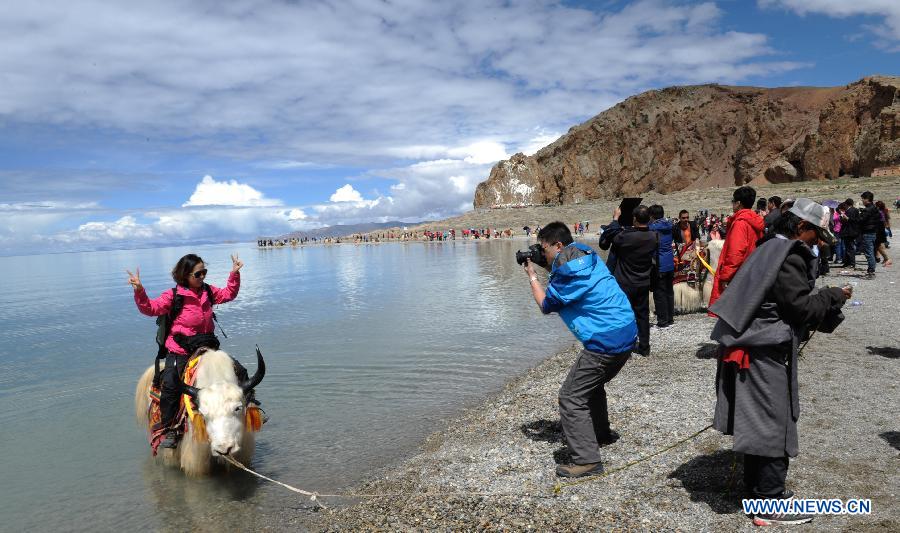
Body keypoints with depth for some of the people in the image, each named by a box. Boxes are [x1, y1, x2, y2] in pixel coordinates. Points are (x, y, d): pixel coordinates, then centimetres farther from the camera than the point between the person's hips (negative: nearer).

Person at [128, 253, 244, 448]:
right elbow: (151, 308, -18)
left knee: (240, 371, -1)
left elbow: (228, 294, 23)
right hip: (179, 353, -5)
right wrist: (139, 292, -33)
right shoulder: (173, 296, -9)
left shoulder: (208, 291, 7)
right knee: (170, 384, -27)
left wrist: (234, 274, 16)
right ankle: (169, 430, -13)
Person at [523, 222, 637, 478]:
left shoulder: (568, 271, -17)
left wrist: (532, 277, 9)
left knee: (571, 397, -5)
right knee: (592, 385, 29)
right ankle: (601, 433, 46)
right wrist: (550, 270, 16)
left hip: (606, 342, -10)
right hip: (626, 334, 10)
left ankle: (587, 460, -4)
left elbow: (547, 305, -1)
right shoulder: (588, 256, 11)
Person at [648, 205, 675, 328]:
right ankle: (670, 319, 22)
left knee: (659, 294, -2)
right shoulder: (669, 225, 6)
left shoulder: (652, 228, -15)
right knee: (669, 292, 14)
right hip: (670, 264, 8)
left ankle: (663, 321, 0)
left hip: (659, 266, -7)